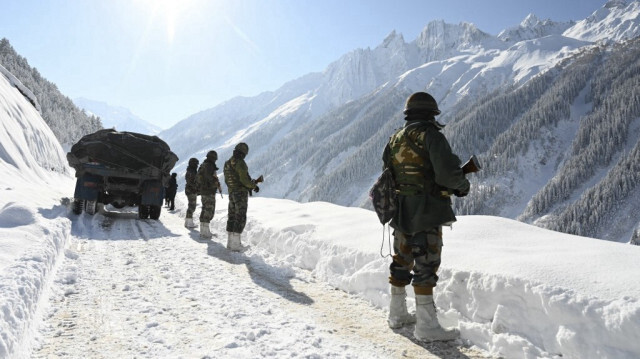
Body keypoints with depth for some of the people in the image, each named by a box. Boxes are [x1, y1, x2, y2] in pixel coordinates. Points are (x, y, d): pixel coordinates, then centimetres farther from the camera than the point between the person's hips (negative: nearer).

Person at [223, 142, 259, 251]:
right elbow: (244, 179, -21)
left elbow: (227, 180, 15)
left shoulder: (227, 163, 11)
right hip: (241, 192, -8)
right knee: (241, 218, -4)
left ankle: (230, 241, 20)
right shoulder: (240, 163, -16)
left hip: (231, 193, 8)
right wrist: (254, 186, -4)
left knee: (232, 217, 14)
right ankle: (236, 244, -6)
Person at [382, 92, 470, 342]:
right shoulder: (431, 135, -11)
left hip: (399, 212, 8)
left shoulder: (395, 139, 11)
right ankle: (426, 325, 4)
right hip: (426, 213, -7)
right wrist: (462, 185, -1)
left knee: (401, 261, 17)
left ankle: (397, 313, 30)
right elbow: (448, 172, -20)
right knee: (426, 265, -2)